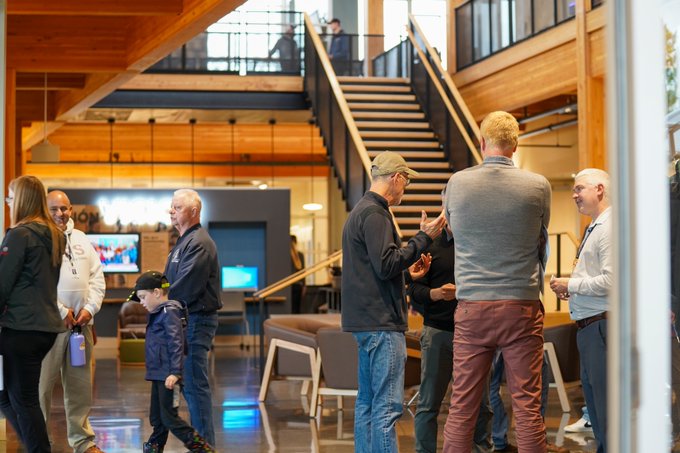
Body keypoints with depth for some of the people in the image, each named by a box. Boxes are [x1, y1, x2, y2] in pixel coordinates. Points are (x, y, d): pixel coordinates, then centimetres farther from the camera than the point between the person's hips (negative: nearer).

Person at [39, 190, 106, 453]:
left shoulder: (81, 239, 15)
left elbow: (97, 277, 14)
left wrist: (90, 308, 0)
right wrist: (61, 311, -12)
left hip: (81, 322, 6)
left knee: (80, 385, 11)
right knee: (42, 384, -5)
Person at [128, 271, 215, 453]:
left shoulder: (169, 312, -13)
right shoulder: (158, 314, 17)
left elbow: (176, 344, -20)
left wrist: (175, 372, -25)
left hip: (167, 376, -10)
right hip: (158, 375, 10)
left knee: (169, 418, -8)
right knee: (157, 418, 16)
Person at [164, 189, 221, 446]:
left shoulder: (199, 243, -14)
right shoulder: (184, 242, 19)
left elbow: (187, 285, -22)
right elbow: (173, 282, 21)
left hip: (196, 319, -11)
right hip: (186, 319, 11)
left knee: (195, 384, -8)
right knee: (190, 384, 14)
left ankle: (203, 442, -4)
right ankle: (202, 440, 21)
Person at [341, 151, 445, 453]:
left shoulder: (361, 210, 18)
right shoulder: (374, 213, -13)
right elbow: (386, 265, -20)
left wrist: (407, 269, 26)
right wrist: (424, 238, -14)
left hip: (366, 322, 11)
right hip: (382, 322, -11)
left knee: (367, 401, 13)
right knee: (387, 404, -11)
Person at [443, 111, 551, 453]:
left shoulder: (456, 183, 0)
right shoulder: (537, 186, -3)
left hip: (472, 308, 1)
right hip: (522, 307, -1)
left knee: (461, 407, 5)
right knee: (527, 406, 3)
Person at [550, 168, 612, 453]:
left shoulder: (609, 227, -14)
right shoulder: (594, 228, 18)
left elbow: (611, 280, -22)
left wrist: (571, 284, -13)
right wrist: (572, 289, 9)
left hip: (602, 326, -11)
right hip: (589, 327, 11)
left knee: (607, 408, -8)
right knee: (594, 403, 18)